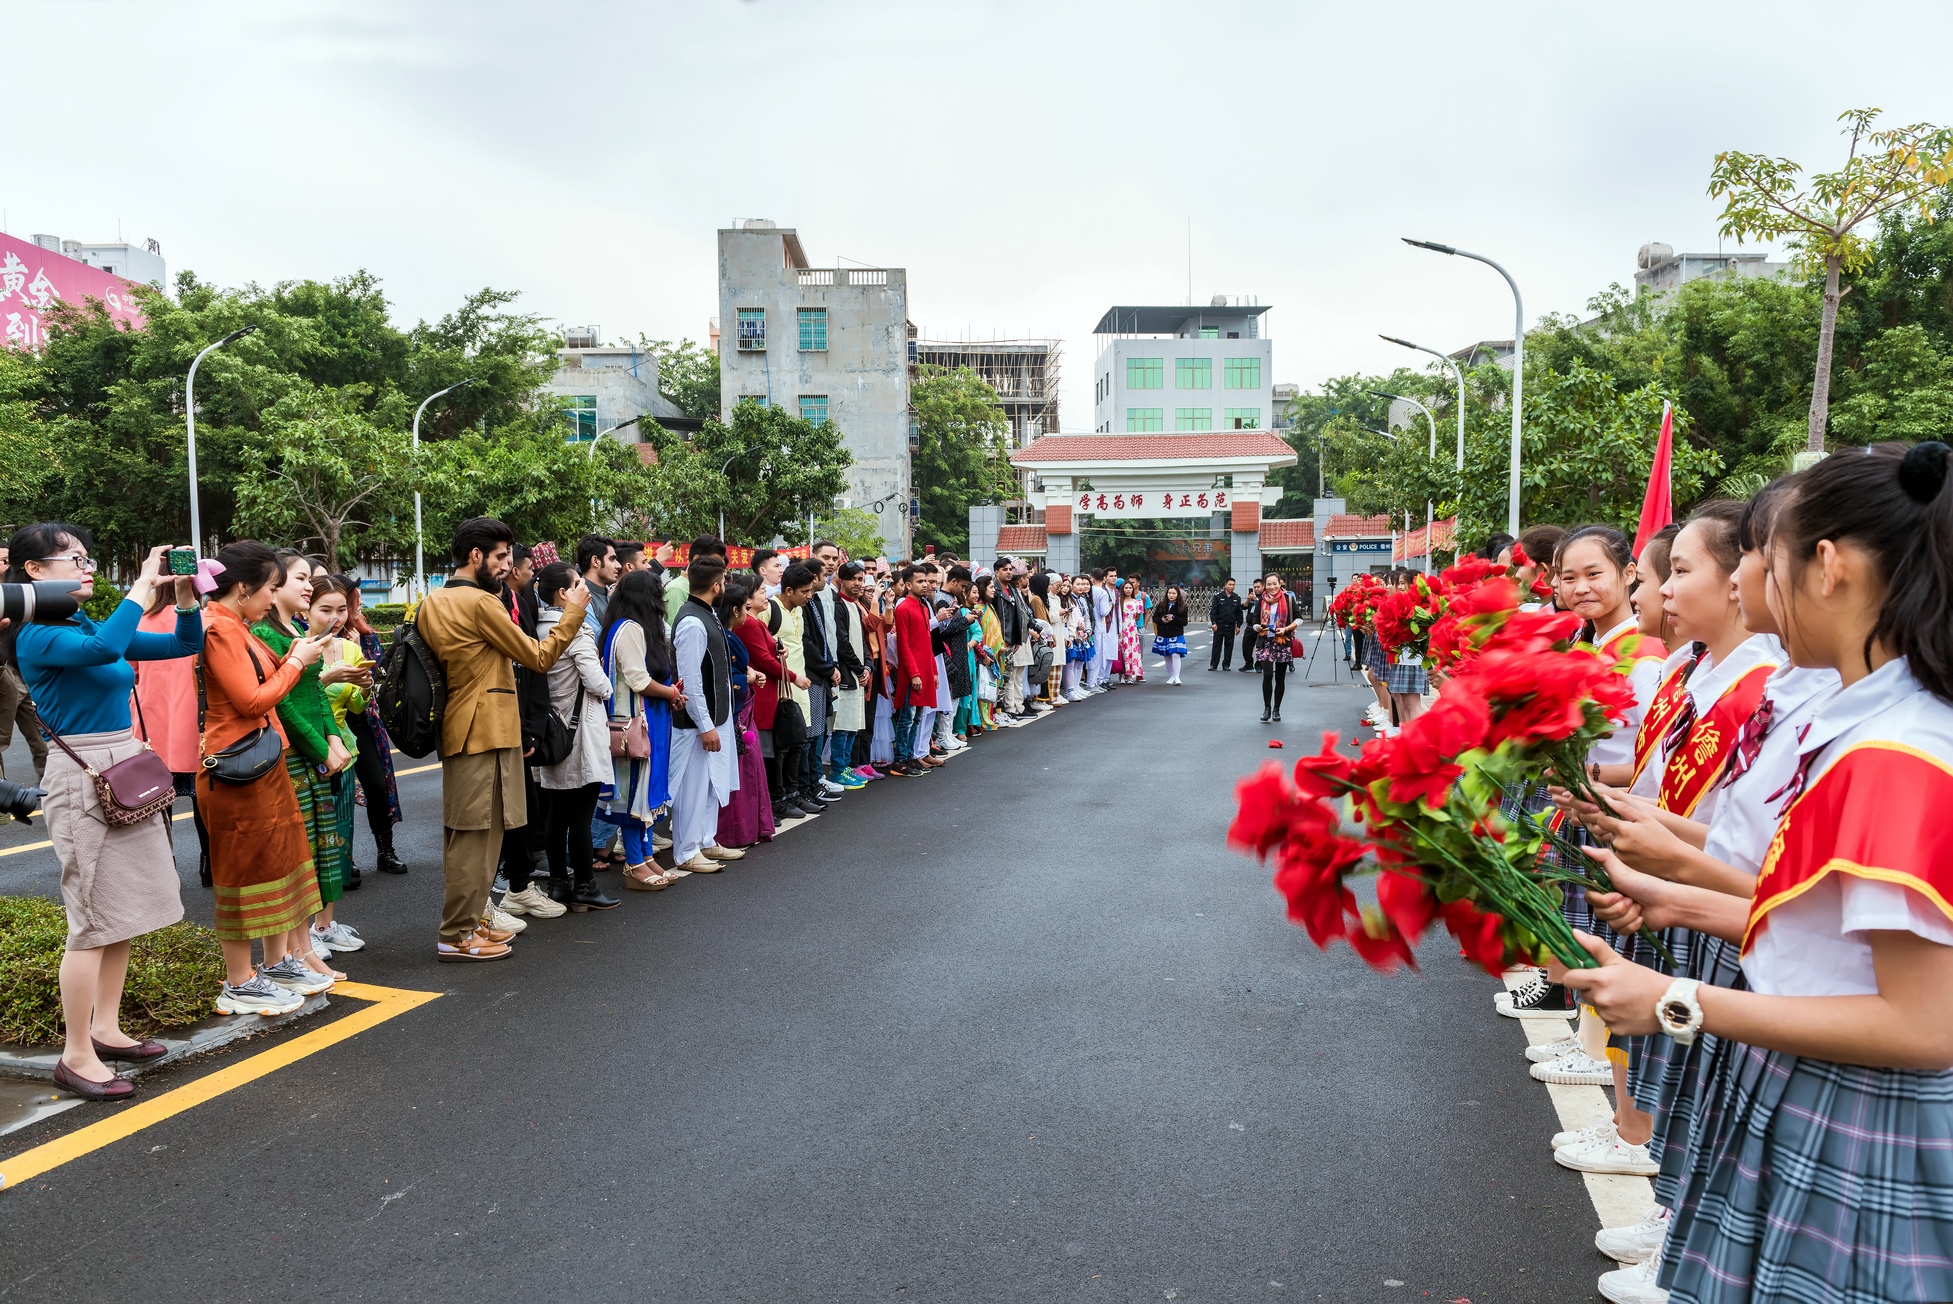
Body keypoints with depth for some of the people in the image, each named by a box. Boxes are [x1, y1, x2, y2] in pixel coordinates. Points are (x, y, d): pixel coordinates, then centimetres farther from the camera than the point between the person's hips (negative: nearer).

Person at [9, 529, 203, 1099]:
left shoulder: (90, 625, 12)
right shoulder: (38, 635, -11)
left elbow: (184, 644, 15)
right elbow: (103, 649, -33)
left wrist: (185, 596, -2)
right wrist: (144, 586, -24)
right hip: (82, 776, -8)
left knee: (124, 913, 13)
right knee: (94, 921, -4)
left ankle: (105, 1028, 25)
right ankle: (77, 1056, 6)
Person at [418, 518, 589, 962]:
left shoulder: (432, 603, 13)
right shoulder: (481, 602, -14)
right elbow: (539, 656, -11)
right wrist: (573, 612, -3)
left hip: (456, 730, 10)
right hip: (486, 731, -10)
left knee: (463, 834, 15)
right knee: (477, 834, -4)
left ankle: (465, 922, 23)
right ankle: (457, 936, 1)